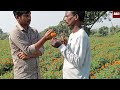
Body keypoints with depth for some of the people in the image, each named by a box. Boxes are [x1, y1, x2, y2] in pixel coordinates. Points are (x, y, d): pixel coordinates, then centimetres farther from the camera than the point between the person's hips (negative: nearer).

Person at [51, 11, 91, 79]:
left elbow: (78, 62, -23)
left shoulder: (81, 36, -18)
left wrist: (61, 46, -22)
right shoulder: (72, 35, 8)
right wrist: (64, 45, -2)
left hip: (77, 77, -8)